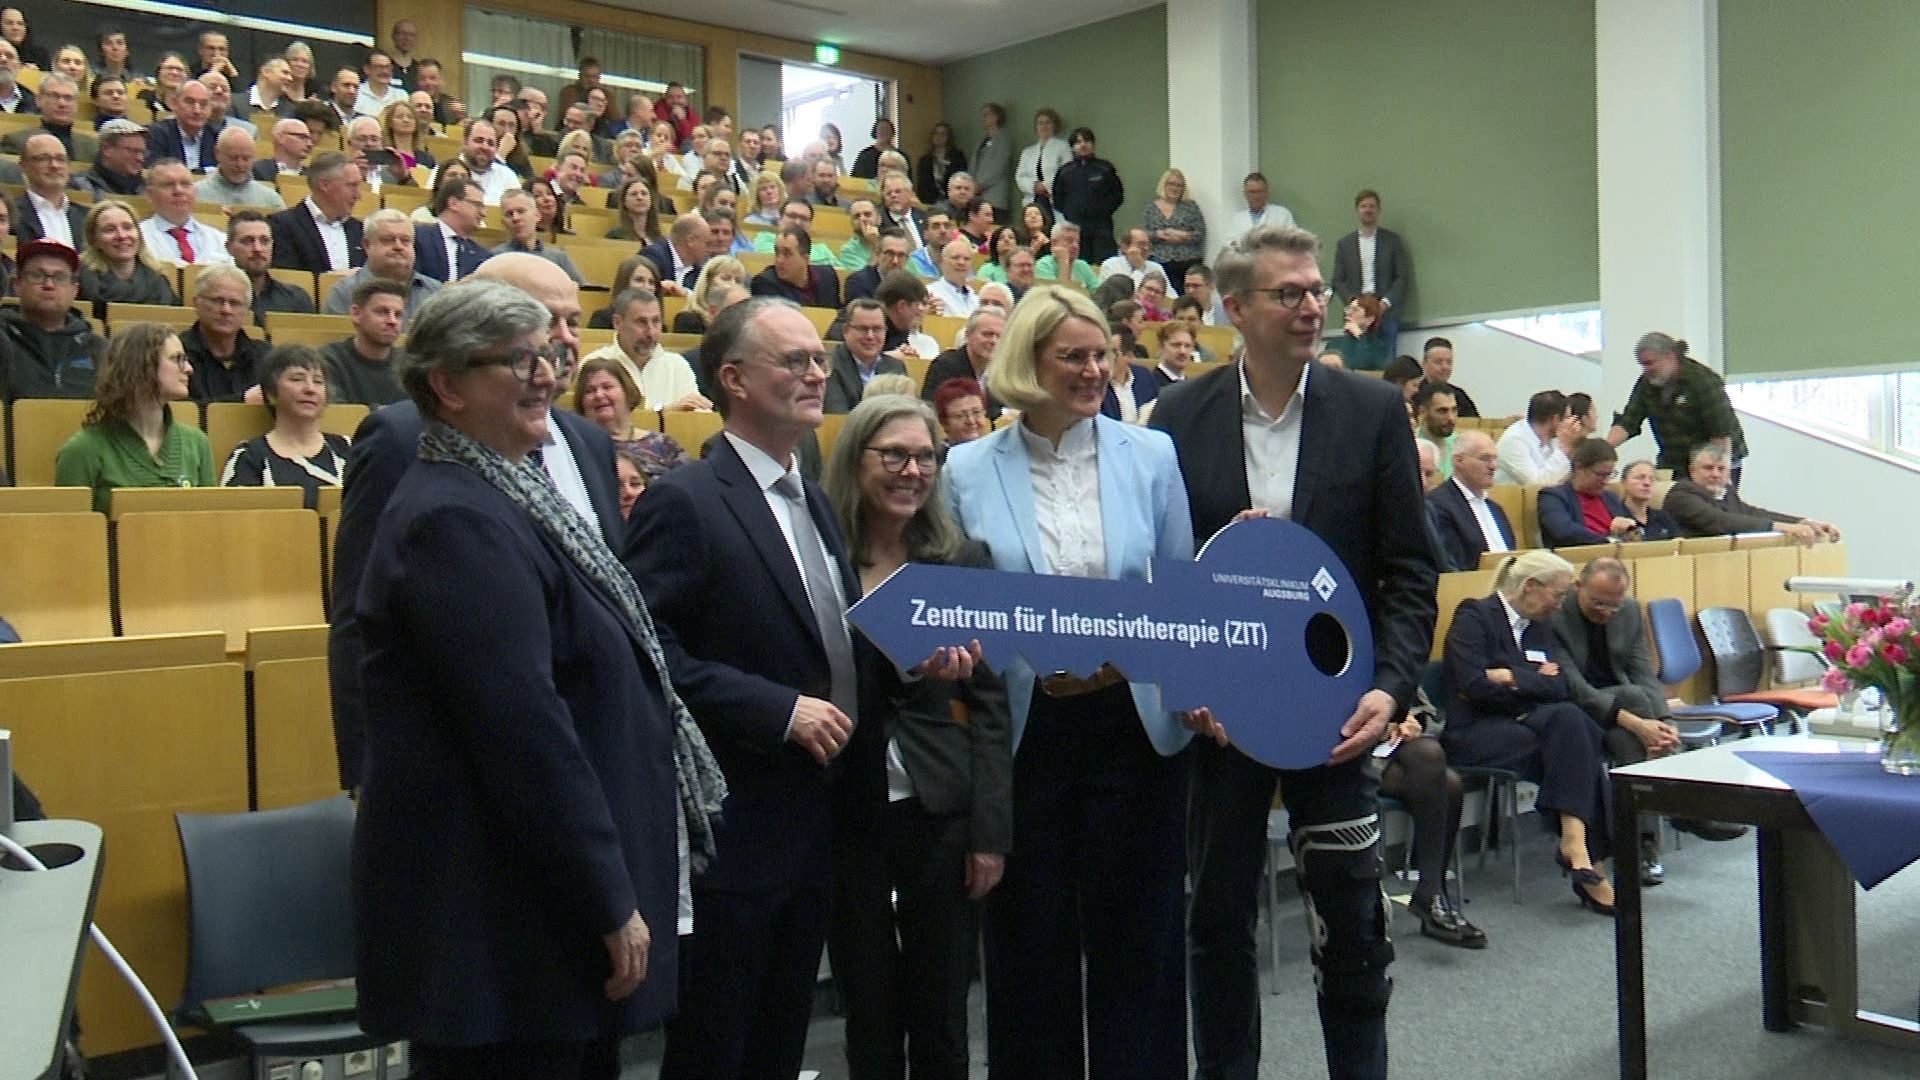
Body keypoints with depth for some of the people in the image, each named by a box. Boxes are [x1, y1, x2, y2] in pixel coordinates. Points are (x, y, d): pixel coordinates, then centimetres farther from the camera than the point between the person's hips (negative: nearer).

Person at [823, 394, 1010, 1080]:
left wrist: (991, 830, -2)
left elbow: (989, 703, 1)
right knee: (869, 1014, 12)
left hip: (940, 811, 1)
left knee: (941, 1020, 10)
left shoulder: (965, 562, 2)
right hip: (845, 811, -1)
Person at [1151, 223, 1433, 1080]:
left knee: (1352, 926, 9)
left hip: (1335, 706, 0)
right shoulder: (1181, 416, 0)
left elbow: (1409, 571, 0)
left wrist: (1391, 686, -12)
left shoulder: (1372, 411, 0)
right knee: (1218, 920, 12)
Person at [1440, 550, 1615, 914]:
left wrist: (1512, 677, -9)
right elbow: (1474, 685, -17)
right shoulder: (1475, 617, -4)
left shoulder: (1540, 625, 19)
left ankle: (1577, 842, -30)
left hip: (1523, 726, 7)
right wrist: (1534, 682, -5)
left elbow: (1563, 687, 6)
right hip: (1472, 734, -7)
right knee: (1567, 722, -30)